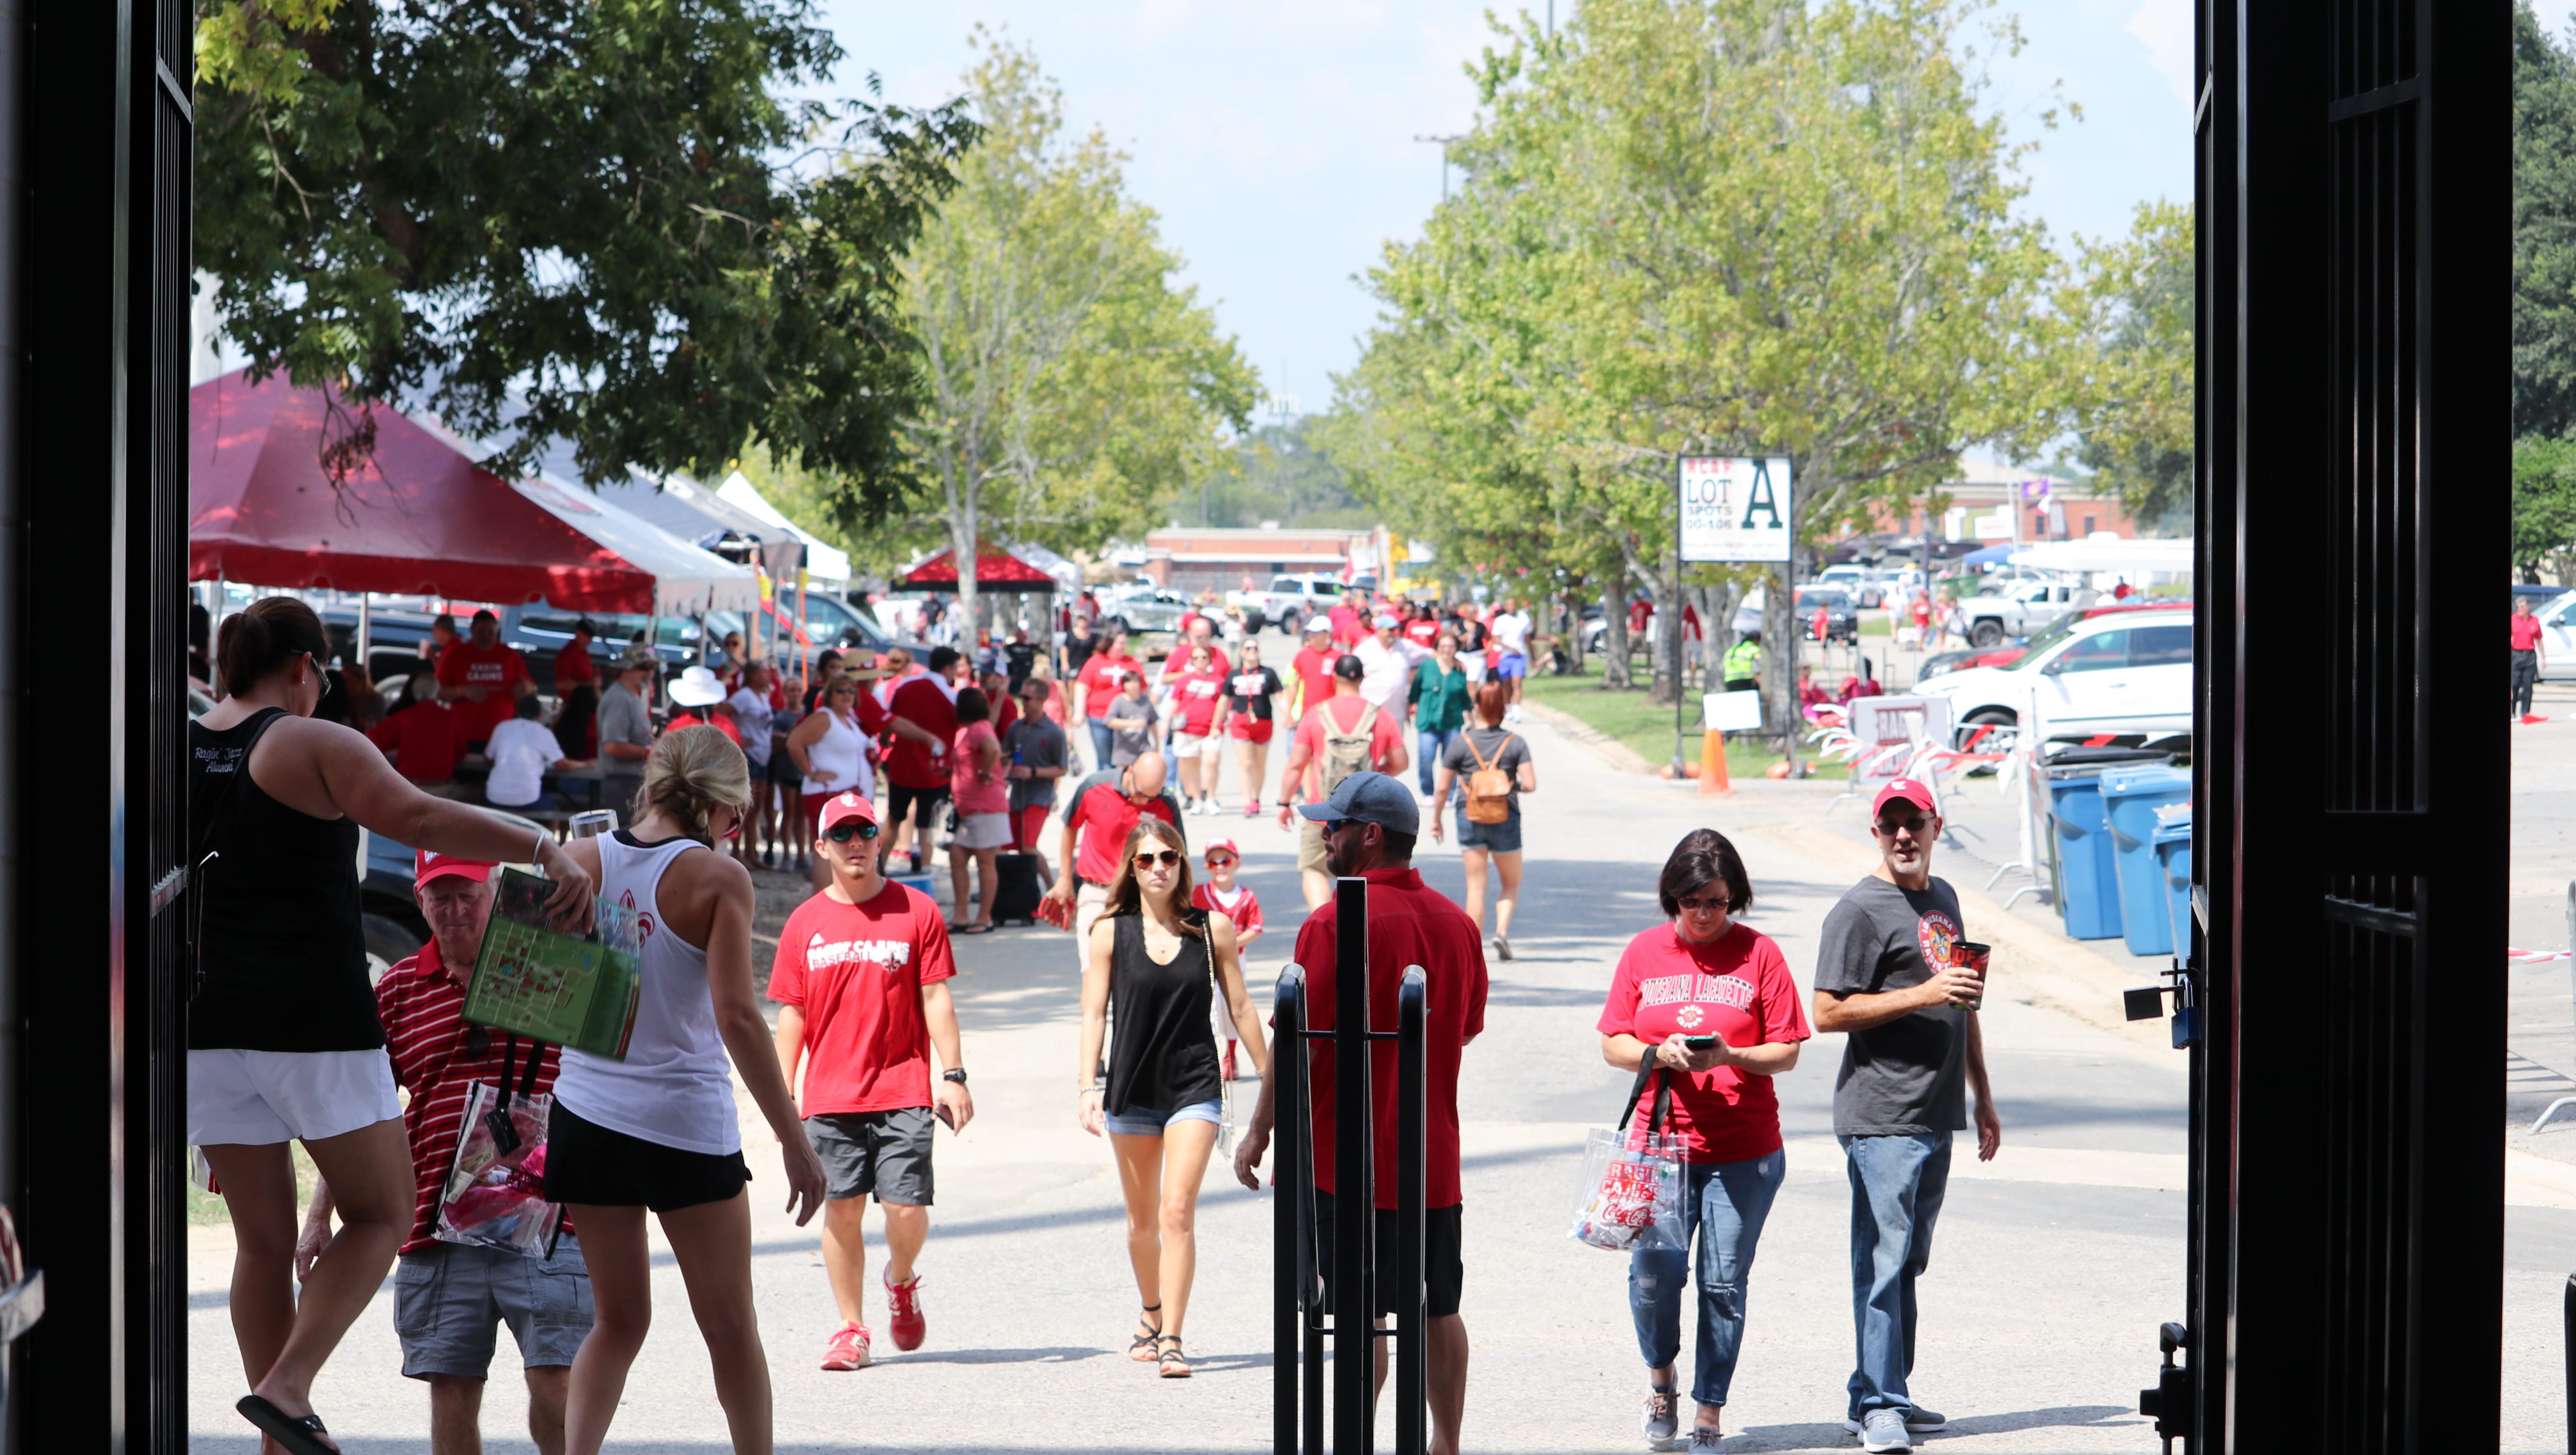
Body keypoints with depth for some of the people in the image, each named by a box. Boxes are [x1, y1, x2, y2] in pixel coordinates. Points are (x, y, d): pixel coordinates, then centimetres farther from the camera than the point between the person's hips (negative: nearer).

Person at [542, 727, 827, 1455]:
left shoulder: (581, 862, 2)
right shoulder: (717, 878, -10)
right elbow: (737, 1017, -16)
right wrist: (796, 1141, -12)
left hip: (587, 1114, 5)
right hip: (685, 1121, -4)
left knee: (618, 1320, 16)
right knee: (730, 1326, 10)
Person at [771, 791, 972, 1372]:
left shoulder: (916, 910, 3)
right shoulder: (805, 923, 7)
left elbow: (936, 999, 3)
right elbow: (792, 1015, 10)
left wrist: (952, 1075, -4)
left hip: (903, 1091, -1)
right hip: (830, 1095, 1)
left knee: (907, 1209, -6)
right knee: (841, 1210, 0)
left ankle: (901, 1282, 25)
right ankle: (851, 1328, 12)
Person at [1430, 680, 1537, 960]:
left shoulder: (1461, 743, -4)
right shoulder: (1516, 743, -4)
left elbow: (1442, 789, -2)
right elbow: (1530, 785, -10)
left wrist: (1436, 820, 11)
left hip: (1469, 818, 0)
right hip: (1506, 820, 0)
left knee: (1476, 885, 7)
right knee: (1511, 884, 16)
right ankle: (1502, 930, -6)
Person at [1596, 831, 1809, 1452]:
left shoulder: (1759, 953, 1)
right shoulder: (1644, 951, 7)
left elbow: (1786, 1052, 1)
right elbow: (1612, 1044, 8)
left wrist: (1729, 1057, -17)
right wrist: (1658, 1055, -12)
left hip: (1744, 1151, -1)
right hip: (1660, 1140, 1)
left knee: (1723, 1284, 0)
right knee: (1654, 1274, -8)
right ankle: (1660, 1372, 22)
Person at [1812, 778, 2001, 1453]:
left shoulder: (1943, 898, 18)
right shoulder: (1859, 910, -7)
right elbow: (1829, 1013, -13)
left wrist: (1982, 1098, 26)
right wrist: (1923, 994, -19)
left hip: (1936, 1116, 8)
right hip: (1881, 1118, -8)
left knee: (1908, 1261, 12)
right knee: (1883, 1259, -10)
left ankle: (1885, 1396, 19)